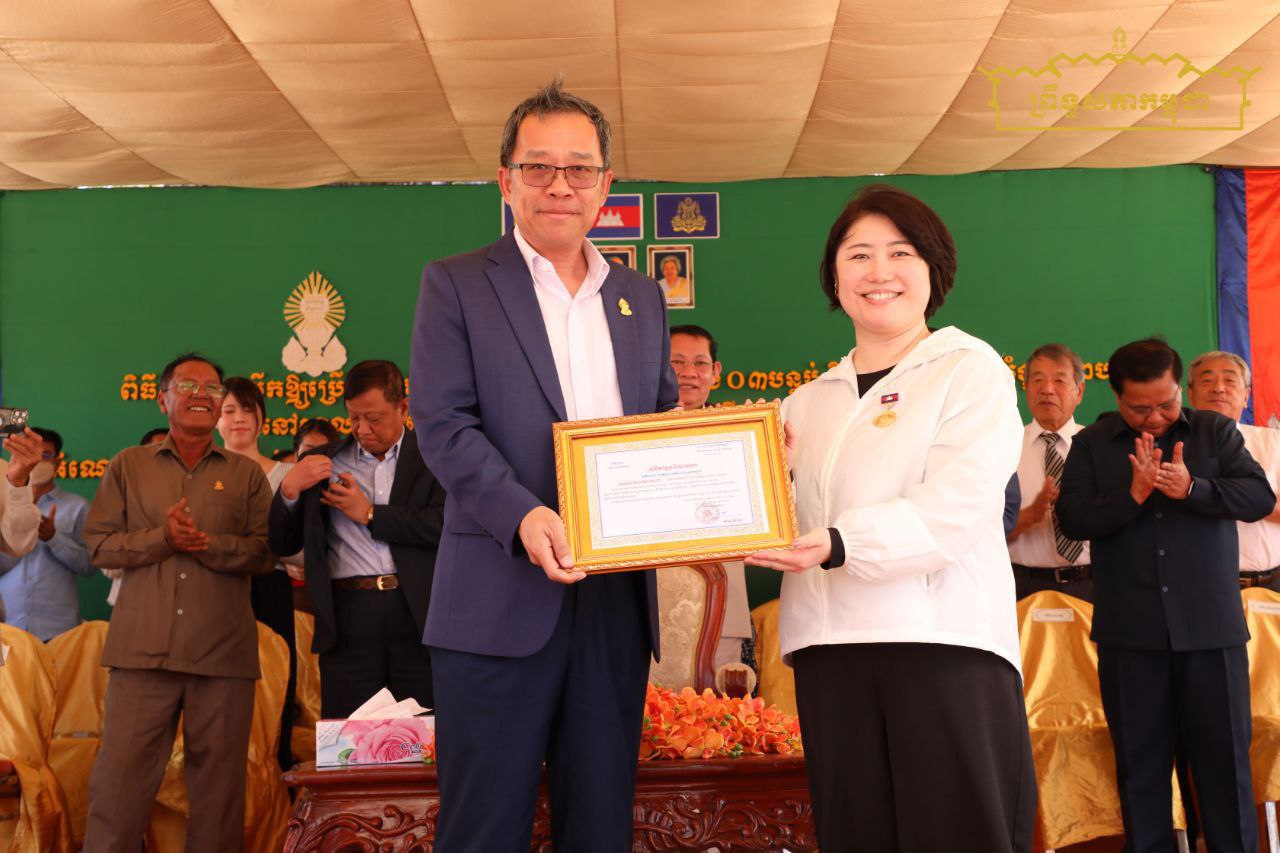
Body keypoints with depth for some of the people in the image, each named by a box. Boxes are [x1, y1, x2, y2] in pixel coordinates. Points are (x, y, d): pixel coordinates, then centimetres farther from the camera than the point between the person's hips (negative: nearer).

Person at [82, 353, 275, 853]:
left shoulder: (246, 475, 11)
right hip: (143, 647, 0)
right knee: (121, 773, -2)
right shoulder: (128, 466, 13)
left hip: (223, 652, 0)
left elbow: (265, 553, 3)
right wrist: (162, 538, -11)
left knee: (219, 776, 4)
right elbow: (99, 543, 5)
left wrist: (206, 543, -14)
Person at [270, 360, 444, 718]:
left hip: (418, 612, -1)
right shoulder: (324, 463, 14)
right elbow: (283, 544, 12)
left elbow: (448, 525, -8)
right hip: (349, 617, 2)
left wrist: (369, 513, -5)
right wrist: (289, 489, -7)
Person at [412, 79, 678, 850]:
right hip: (501, 601, -4)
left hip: (617, 598, 4)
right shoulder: (456, 285, 4)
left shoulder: (642, 298, 17)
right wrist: (521, 515, -22)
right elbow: (443, 424, -6)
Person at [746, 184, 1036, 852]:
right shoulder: (808, 402, 18)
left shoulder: (970, 370, 2)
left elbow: (957, 508, -12)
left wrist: (839, 544, -23)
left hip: (944, 639, -4)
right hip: (829, 645, 5)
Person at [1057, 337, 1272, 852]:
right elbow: (1072, 519, -4)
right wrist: (1132, 494, -17)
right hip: (1130, 632, 0)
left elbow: (1260, 497, -3)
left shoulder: (1216, 431, 8)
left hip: (1211, 626, 0)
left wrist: (1192, 489, -18)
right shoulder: (1091, 444, 7)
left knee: (1225, 756, 4)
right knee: (1140, 762, 7)